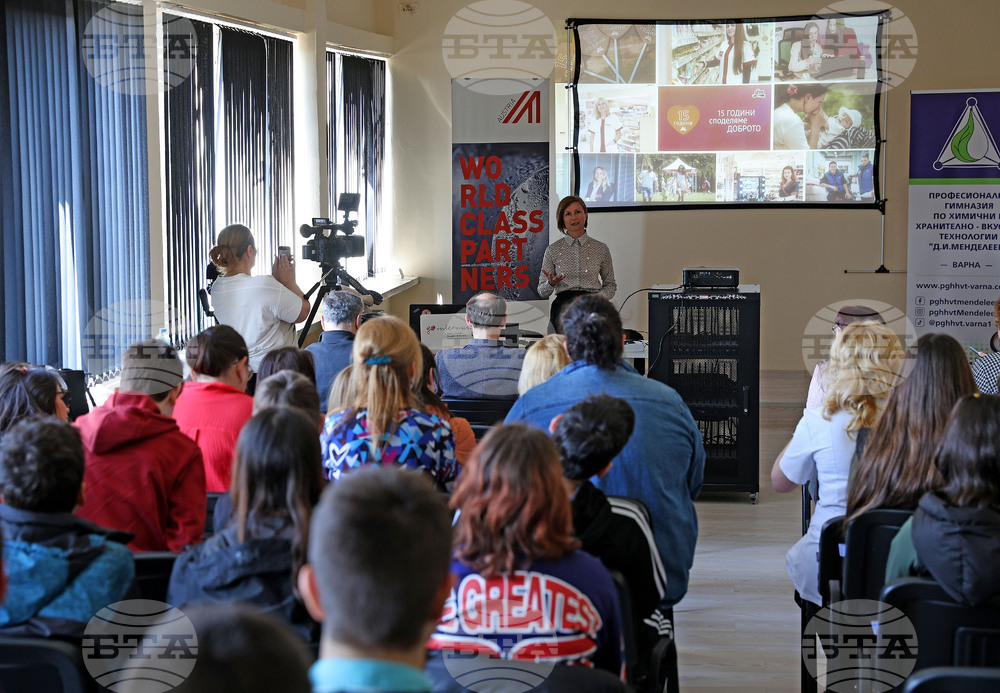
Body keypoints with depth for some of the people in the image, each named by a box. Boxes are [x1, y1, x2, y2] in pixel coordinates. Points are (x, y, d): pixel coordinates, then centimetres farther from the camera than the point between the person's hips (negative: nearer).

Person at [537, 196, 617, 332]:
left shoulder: (601, 248, 11)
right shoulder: (553, 250, 10)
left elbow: (610, 285, 17)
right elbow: (542, 292, 12)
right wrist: (551, 284, -10)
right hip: (563, 303, -1)